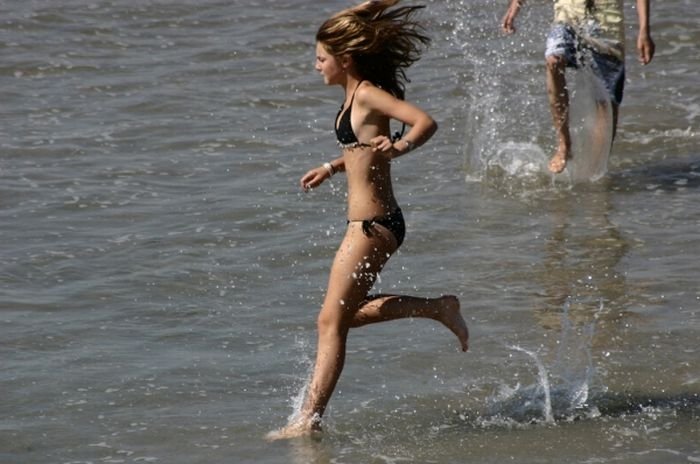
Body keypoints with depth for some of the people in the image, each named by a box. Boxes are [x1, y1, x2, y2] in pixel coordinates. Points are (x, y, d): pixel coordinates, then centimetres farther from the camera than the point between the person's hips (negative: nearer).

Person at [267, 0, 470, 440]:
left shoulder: (368, 94, -16)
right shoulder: (357, 95, 12)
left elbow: (425, 122, -27)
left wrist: (399, 147, -41)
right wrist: (331, 167, 32)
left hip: (372, 224, -10)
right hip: (372, 222, 10)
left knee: (332, 320, -6)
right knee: (347, 312, 21)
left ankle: (309, 419, -4)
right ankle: (439, 308, 22)